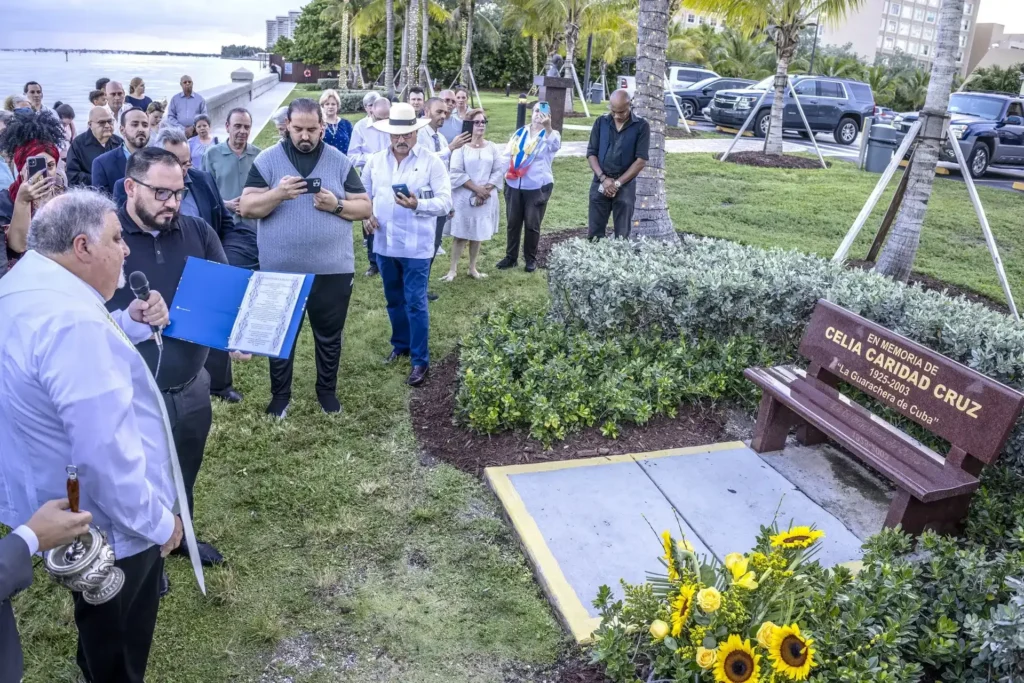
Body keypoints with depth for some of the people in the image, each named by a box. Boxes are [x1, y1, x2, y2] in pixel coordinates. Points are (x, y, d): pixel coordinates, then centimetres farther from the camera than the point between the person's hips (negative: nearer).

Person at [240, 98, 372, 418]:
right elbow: (247, 207, -6)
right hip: (280, 270, 0)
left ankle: (327, 390, 31)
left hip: (332, 270, 1)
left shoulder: (340, 161, 3)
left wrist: (336, 205, -16)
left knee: (329, 336, 13)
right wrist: (278, 193, -23)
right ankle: (280, 394, 28)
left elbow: (365, 208, 3)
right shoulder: (267, 159, -1)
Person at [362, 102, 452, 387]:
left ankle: (420, 360, 8)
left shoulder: (432, 161, -8)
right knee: (394, 300, 18)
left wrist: (417, 205, -30)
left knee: (415, 303, -2)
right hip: (384, 244, 5)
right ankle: (400, 344, 37)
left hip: (416, 247, -5)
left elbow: (445, 202, -13)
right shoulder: (375, 161, 6)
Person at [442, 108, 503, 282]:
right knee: (460, 234, 0)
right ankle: (452, 269, 8)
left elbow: (499, 171, 1)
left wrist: (485, 190, -12)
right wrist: (477, 189, -15)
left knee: (478, 234, 10)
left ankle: (472, 268, 21)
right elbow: (456, 173, -11)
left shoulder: (492, 147, 6)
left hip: (485, 198, 4)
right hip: (464, 197, -3)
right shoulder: (461, 147, -5)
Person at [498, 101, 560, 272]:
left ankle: (531, 258, 13)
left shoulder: (550, 135, 0)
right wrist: (506, 171, -2)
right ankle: (511, 256, 19)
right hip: (514, 185, 4)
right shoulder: (520, 133, 13)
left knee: (532, 224, 0)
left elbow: (556, 145, -25)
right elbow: (507, 153, 16)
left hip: (538, 187, -4)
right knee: (513, 222, 8)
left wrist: (548, 127, -42)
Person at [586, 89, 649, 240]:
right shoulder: (601, 122, 4)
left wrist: (618, 183, -13)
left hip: (625, 185, -2)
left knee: (622, 235, 3)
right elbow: (591, 153, 3)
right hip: (600, 183, 2)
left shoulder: (641, 126, -4)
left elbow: (641, 160, -8)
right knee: (594, 232, 4)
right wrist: (603, 178, -11)